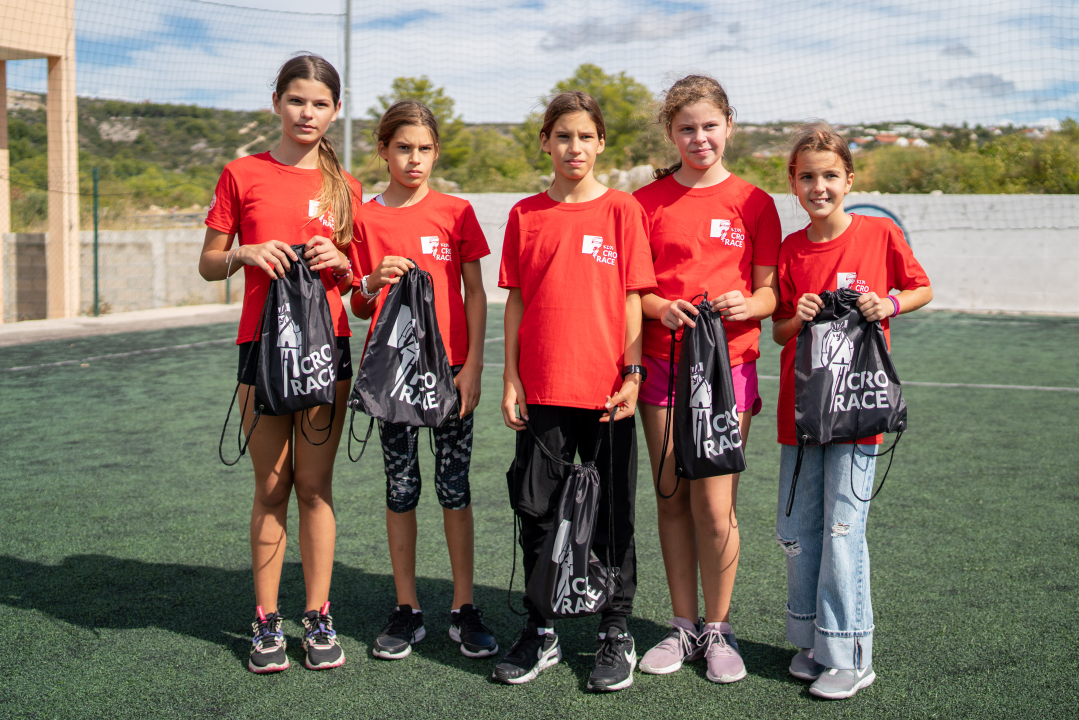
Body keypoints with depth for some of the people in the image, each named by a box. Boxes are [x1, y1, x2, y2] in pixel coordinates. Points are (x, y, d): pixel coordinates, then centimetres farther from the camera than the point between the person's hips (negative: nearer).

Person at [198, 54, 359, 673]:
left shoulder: (344, 187, 9)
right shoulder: (242, 175, 3)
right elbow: (209, 264, 6)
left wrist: (338, 262, -6)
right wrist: (246, 254, -13)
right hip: (262, 344, -1)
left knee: (315, 484, 4)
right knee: (271, 486, 4)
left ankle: (320, 619, 14)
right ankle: (268, 622, 15)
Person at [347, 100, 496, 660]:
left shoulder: (456, 212, 3)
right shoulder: (366, 218, 5)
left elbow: (475, 293, 3)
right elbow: (359, 308, 9)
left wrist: (473, 365, -6)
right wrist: (372, 282, -13)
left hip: (450, 367, -1)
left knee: (454, 487, 3)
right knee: (400, 489, 6)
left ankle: (464, 609, 13)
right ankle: (406, 610, 17)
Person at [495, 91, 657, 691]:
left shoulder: (622, 210, 1)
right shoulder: (526, 214, 6)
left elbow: (631, 297, 0)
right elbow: (517, 301, 7)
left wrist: (632, 373, -6)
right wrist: (511, 381, 3)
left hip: (606, 391, -2)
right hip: (542, 391, 2)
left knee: (612, 513, 7)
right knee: (538, 510, 8)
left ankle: (618, 635, 20)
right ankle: (542, 633, 22)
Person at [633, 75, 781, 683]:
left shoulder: (754, 202, 5)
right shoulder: (647, 201, 7)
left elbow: (770, 291, 5)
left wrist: (748, 305, -17)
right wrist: (660, 307, -14)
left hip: (728, 364, -1)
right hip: (663, 363, 1)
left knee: (715, 504, -3)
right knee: (673, 499, 7)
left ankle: (717, 629, 15)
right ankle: (684, 626, 21)